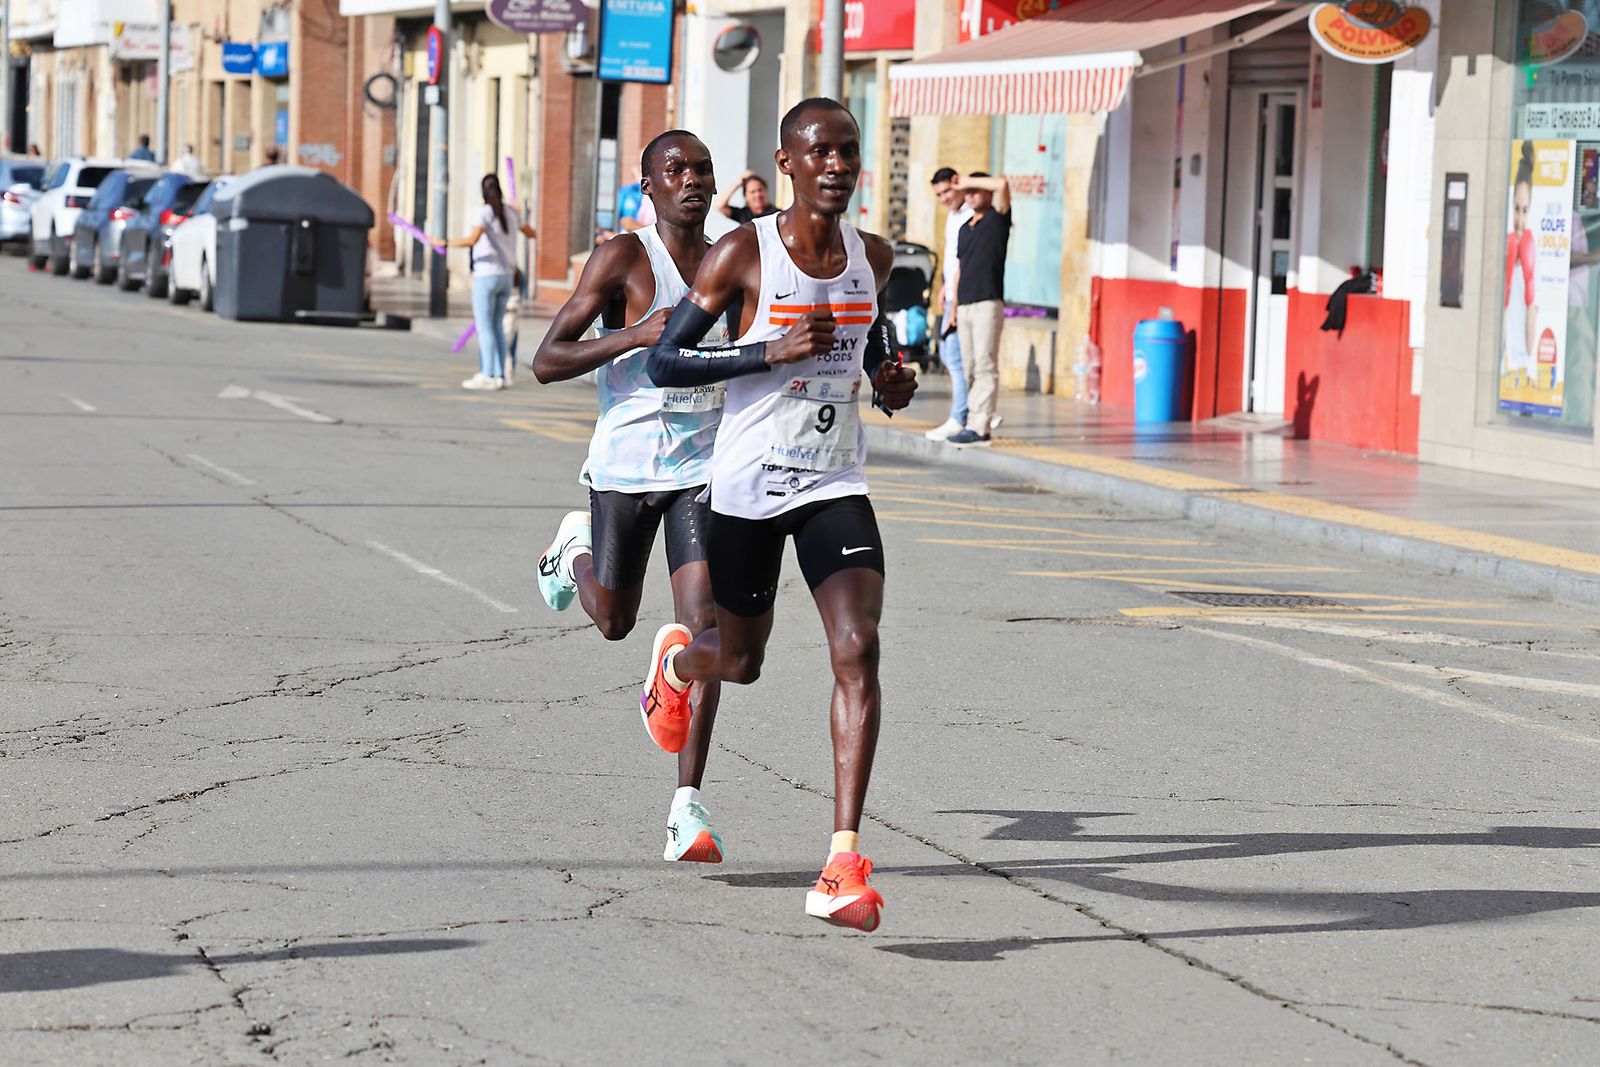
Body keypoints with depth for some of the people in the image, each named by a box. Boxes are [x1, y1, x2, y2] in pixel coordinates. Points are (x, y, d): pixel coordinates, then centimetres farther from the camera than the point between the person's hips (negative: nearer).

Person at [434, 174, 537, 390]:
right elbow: (530, 232, 27)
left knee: (484, 326, -7)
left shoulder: (485, 212, -11)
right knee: (497, 326, 10)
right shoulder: (511, 213, 10)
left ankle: (488, 375, -12)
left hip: (486, 274, -7)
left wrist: (445, 244, -15)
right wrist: (534, 231, 51)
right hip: (506, 276, 7)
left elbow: (472, 240, -24)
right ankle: (499, 375, 6)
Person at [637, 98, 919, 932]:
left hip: (836, 485, 3)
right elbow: (663, 363, -11)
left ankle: (843, 866, -20)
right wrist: (772, 354, -23)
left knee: (858, 651, -18)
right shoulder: (743, 255, -11)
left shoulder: (874, 257, 3)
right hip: (748, 486, -2)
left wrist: (890, 379, 3)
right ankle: (677, 658, 56)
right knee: (740, 661, 15)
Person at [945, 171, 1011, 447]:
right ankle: (972, 422, 7)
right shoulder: (964, 228, 20)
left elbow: (1003, 185, -18)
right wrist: (953, 307, 17)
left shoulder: (997, 219, 0)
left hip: (988, 303, -7)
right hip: (965, 305, 7)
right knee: (970, 368, 6)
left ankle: (981, 427, -15)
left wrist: (968, 182, -6)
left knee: (985, 366, -10)